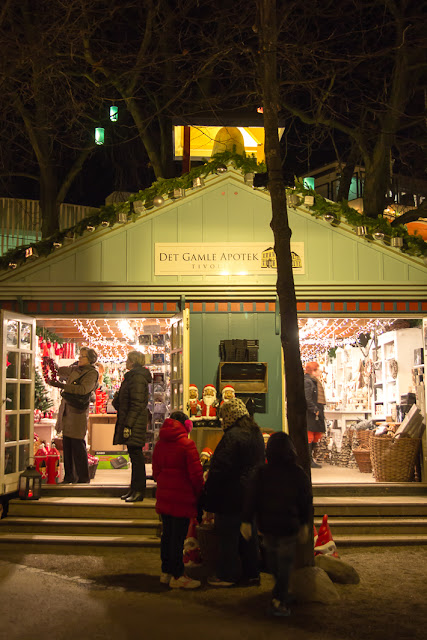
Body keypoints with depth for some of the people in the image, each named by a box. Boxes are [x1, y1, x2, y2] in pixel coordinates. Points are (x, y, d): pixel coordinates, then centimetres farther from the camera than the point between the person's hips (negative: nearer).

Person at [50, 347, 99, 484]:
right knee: (67, 443, 7)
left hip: (78, 412, -7)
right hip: (67, 411, 7)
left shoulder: (92, 373, -6)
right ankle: (69, 476, 15)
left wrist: (61, 385, -25)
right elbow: (60, 371, 32)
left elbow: (83, 389, -21)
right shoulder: (74, 369, 16)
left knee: (77, 444, -7)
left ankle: (83, 478, 1)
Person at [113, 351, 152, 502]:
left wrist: (128, 424, -22)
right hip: (130, 422, 10)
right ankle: (134, 489, 18)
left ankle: (138, 491, -3)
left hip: (135, 423, -10)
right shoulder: (132, 376, 17)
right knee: (135, 456, 12)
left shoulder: (137, 378, -15)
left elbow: (137, 404, -21)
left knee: (136, 455, -7)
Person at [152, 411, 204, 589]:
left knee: (167, 534, 14)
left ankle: (166, 572, 23)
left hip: (164, 496, 7)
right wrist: (199, 493, 0)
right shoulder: (187, 444, -13)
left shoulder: (159, 444, 8)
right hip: (182, 497, -7)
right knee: (178, 536, -2)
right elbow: (195, 473, -13)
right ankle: (177, 576, 4)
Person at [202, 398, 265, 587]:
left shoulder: (232, 436, -20)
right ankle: (252, 573, 23)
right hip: (252, 495, 9)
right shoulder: (257, 434, 8)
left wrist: (208, 495, -12)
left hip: (232, 496, -9)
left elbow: (220, 468, -21)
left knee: (228, 536, 2)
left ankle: (227, 575, 10)